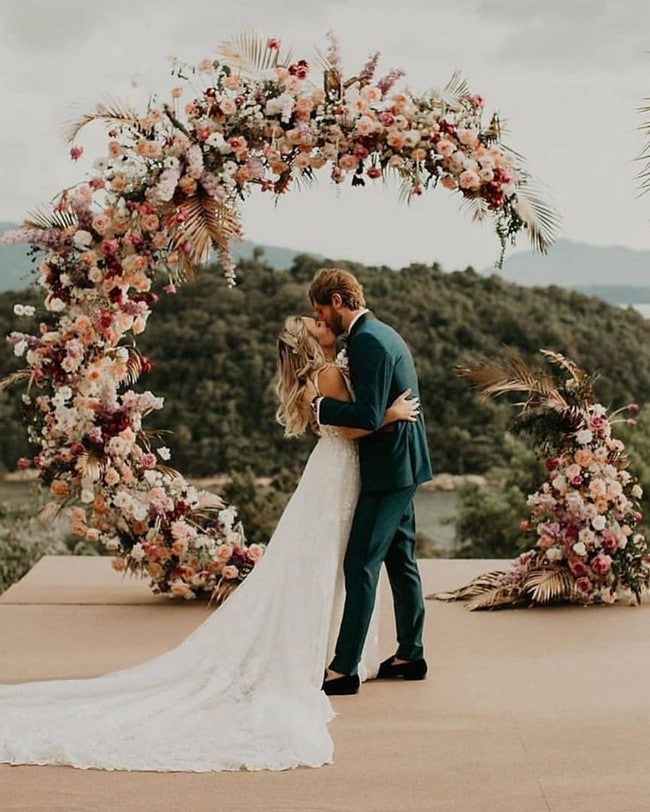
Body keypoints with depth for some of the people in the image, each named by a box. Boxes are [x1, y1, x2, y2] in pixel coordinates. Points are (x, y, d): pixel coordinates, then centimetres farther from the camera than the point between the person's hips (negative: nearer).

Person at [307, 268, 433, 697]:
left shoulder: (367, 340, -18)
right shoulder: (382, 333, 15)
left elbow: (369, 415, -24)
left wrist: (320, 403, -13)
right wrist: (329, 405, 8)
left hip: (388, 469, -11)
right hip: (403, 466, 11)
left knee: (360, 564, -8)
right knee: (400, 559, 16)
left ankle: (344, 668, -6)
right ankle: (410, 655, 25)